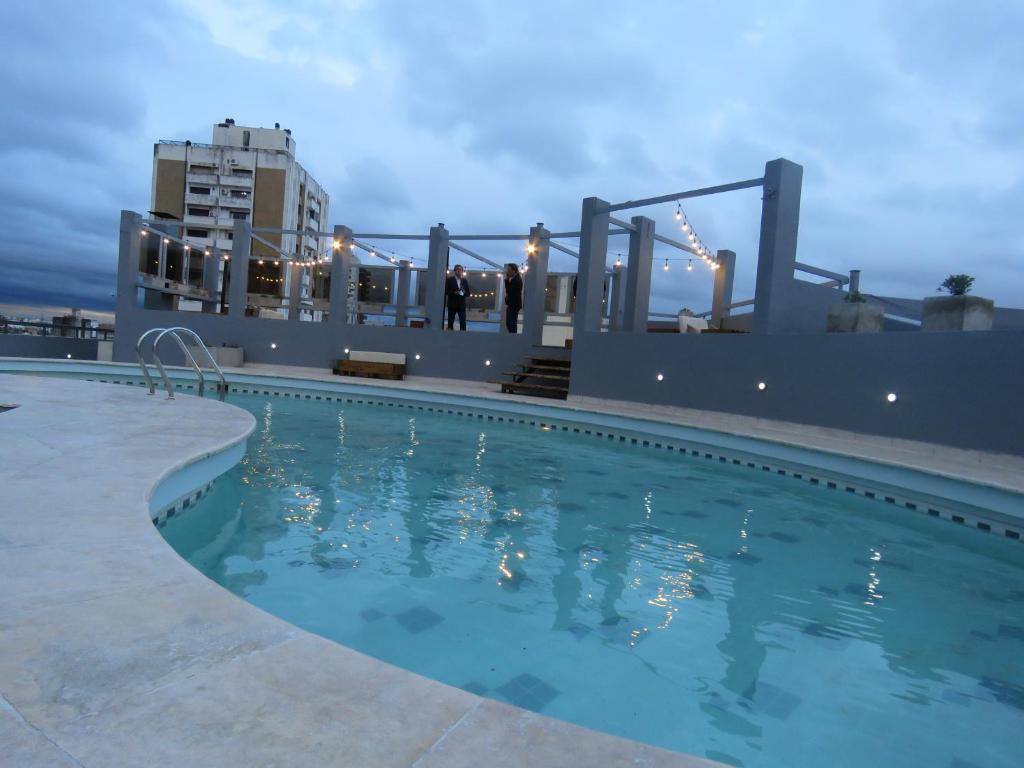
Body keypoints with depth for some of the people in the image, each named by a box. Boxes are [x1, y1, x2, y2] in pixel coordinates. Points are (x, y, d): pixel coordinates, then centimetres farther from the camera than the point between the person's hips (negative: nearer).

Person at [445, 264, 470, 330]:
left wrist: (464, 293, -12)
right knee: (450, 321, 1)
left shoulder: (465, 281, 10)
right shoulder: (449, 280, 3)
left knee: (463, 322, -6)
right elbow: (446, 291, -2)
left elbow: (468, 293, 10)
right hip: (452, 304, -2)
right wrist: (454, 292, -18)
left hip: (461, 304, 2)